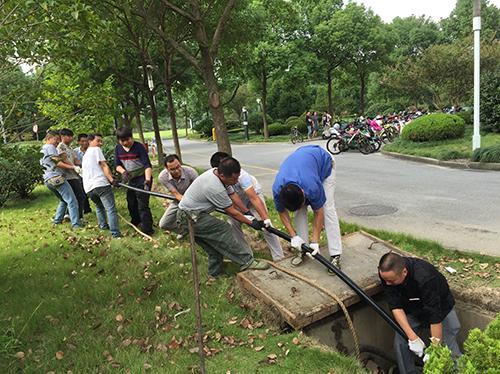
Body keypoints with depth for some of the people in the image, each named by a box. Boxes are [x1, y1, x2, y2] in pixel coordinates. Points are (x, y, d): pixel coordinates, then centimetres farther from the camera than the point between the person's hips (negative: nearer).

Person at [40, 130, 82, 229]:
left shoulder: (43, 150, 24)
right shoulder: (50, 147, -6)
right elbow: (58, 163, -14)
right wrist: (73, 167, -16)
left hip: (48, 180, 10)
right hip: (57, 177, -10)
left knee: (64, 201, 24)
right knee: (72, 201, -12)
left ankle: (57, 220, 25)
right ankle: (76, 224, -18)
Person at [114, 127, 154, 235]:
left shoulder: (139, 147, -17)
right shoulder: (118, 149, 1)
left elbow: (147, 165, -23)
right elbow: (118, 165, 5)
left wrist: (147, 180, -36)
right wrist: (123, 171, -18)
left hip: (142, 178, -7)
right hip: (131, 179, 7)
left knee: (142, 205, -12)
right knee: (131, 203, 20)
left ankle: (147, 229, -5)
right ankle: (136, 222, 43)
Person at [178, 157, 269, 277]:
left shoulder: (214, 171, 0)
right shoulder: (216, 189, -29)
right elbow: (232, 213, -16)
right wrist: (251, 223, -4)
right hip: (191, 218, -10)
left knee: (215, 243, 13)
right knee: (223, 231, -16)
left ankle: (215, 272, 24)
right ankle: (247, 261, -13)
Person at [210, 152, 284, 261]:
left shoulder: (241, 175, -40)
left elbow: (254, 198, -42)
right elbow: (234, 197, -25)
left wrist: (265, 218, -44)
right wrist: (247, 213, -27)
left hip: (254, 193, -5)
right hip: (239, 198, 5)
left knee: (266, 226, -15)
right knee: (232, 224, -2)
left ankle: (279, 258, -8)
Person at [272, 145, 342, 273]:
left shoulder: (312, 187, -42)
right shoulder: (277, 189, -30)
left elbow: (319, 213, -24)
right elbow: (282, 212, -10)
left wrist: (315, 242, -22)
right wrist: (293, 236, -16)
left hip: (324, 163, -4)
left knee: (327, 208, -14)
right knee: (300, 210, -7)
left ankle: (335, 255, -12)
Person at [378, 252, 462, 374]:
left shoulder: (425, 278, -39)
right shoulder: (387, 274, -26)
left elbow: (435, 317, -35)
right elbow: (396, 307, -24)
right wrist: (412, 337, -32)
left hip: (441, 307, -3)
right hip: (413, 309, 3)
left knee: (449, 349, -14)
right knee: (400, 343, -12)